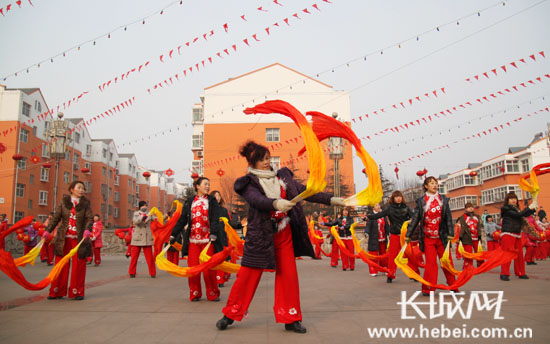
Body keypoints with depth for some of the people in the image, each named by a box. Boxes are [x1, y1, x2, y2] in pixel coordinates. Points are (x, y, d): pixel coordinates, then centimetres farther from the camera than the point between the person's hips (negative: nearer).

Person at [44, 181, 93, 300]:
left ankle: (77, 292, 7)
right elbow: (56, 217, 3)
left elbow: (89, 218, -9)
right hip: (64, 238, 1)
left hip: (79, 239, -1)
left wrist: (87, 229, -27)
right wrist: (48, 230, -8)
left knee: (78, 266, 0)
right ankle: (57, 292, 14)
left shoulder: (86, 203, 2)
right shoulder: (64, 202, 6)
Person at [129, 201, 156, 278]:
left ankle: (152, 273, 6)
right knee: (134, 256, 3)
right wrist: (142, 217, -31)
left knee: (150, 257, -2)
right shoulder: (136, 213, 5)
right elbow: (135, 221, -13)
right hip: (137, 238, -1)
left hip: (147, 238, 1)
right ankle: (132, 273, 15)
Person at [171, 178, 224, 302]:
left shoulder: (212, 201, 8)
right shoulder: (190, 202, 13)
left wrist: (214, 234, -18)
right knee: (193, 268, -1)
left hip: (208, 240, -2)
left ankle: (212, 294, 10)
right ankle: (195, 294, 13)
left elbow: (216, 219, -4)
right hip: (193, 240, 2)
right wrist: (173, 235, 6)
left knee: (209, 268, -2)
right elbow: (182, 220, 13)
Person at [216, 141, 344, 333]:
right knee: (248, 274, 2)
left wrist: (331, 200, 2)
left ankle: (290, 319, 18)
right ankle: (231, 314, 20)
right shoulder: (249, 183, -5)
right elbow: (257, 200, -25)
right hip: (261, 235, -4)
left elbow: (304, 192, 8)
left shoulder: (282, 176, 8)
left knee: (288, 274, 5)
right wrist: (276, 203, -45)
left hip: (285, 233, 4)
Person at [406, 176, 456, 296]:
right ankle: (428, 289, 5)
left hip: (441, 237, 2)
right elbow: (415, 218, 3)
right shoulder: (421, 201, 3)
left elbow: (448, 217, 5)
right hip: (427, 237, -1)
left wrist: (450, 233, -4)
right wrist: (408, 235, 1)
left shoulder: (443, 200, 7)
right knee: (430, 262, -3)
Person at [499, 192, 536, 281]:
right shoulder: (506, 209, -7)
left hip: (517, 234, 8)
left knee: (519, 254, 10)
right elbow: (518, 215, -16)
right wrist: (529, 208, -12)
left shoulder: (517, 209, 16)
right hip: (508, 234, -8)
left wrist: (533, 208, 7)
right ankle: (504, 274, -9)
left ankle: (520, 273, 19)